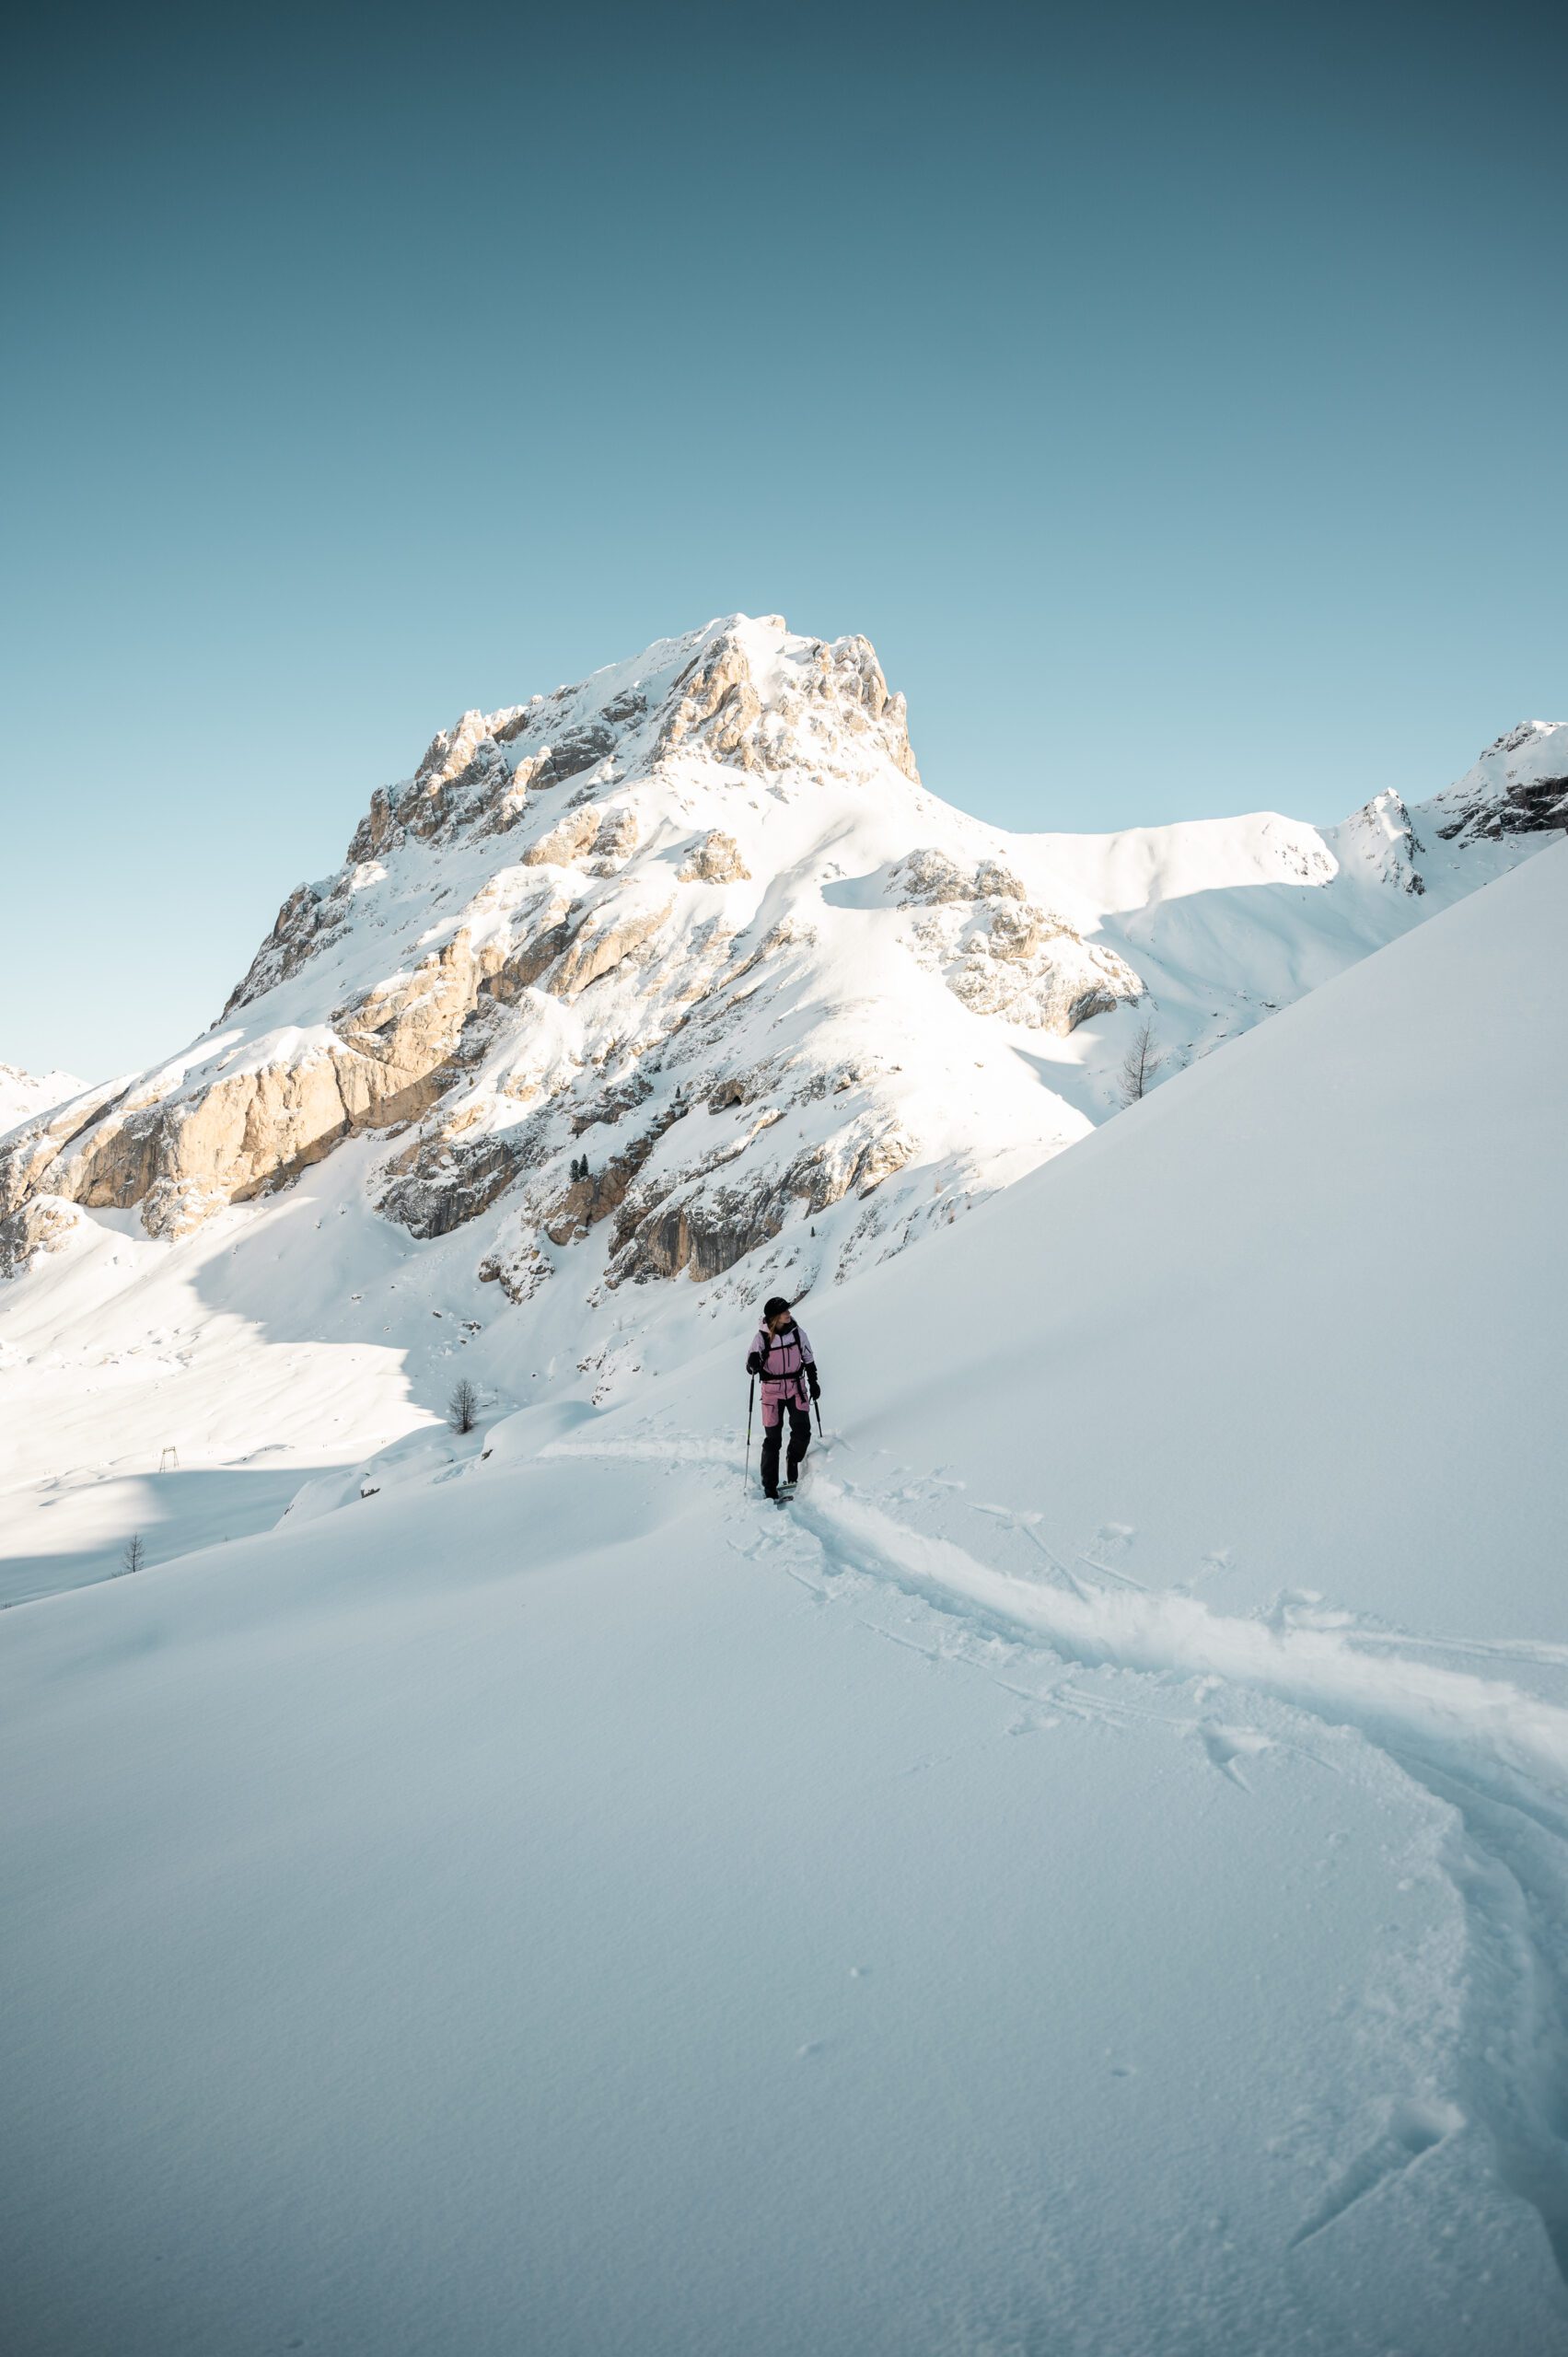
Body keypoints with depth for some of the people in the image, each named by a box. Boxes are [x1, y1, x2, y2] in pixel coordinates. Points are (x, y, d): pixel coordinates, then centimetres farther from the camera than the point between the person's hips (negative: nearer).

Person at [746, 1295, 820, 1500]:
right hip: (772, 1391, -2)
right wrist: (754, 1364, -28)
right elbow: (751, 1367, -5)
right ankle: (770, 1487, 6)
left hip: (797, 1388, 2)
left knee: (802, 1431, -12)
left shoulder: (797, 1332, -3)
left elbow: (808, 1358, 11)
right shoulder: (763, 1336, -10)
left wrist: (813, 1382, 12)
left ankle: (793, 1460, 20)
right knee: (772, 1439, -2)